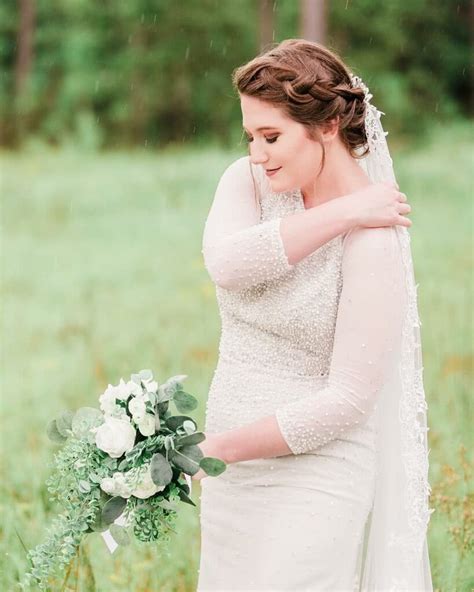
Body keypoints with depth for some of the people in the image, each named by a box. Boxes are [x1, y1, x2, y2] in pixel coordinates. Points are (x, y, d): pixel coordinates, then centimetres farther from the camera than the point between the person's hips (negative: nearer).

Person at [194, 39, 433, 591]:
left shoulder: (373, 244, -17)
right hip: (233, 469, 6)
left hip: (311, 478, -6)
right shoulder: (248, 180, 0)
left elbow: (346, 401, -19)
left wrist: (213, 451, -19)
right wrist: (341, 212, -22)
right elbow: (226, 262, -21)